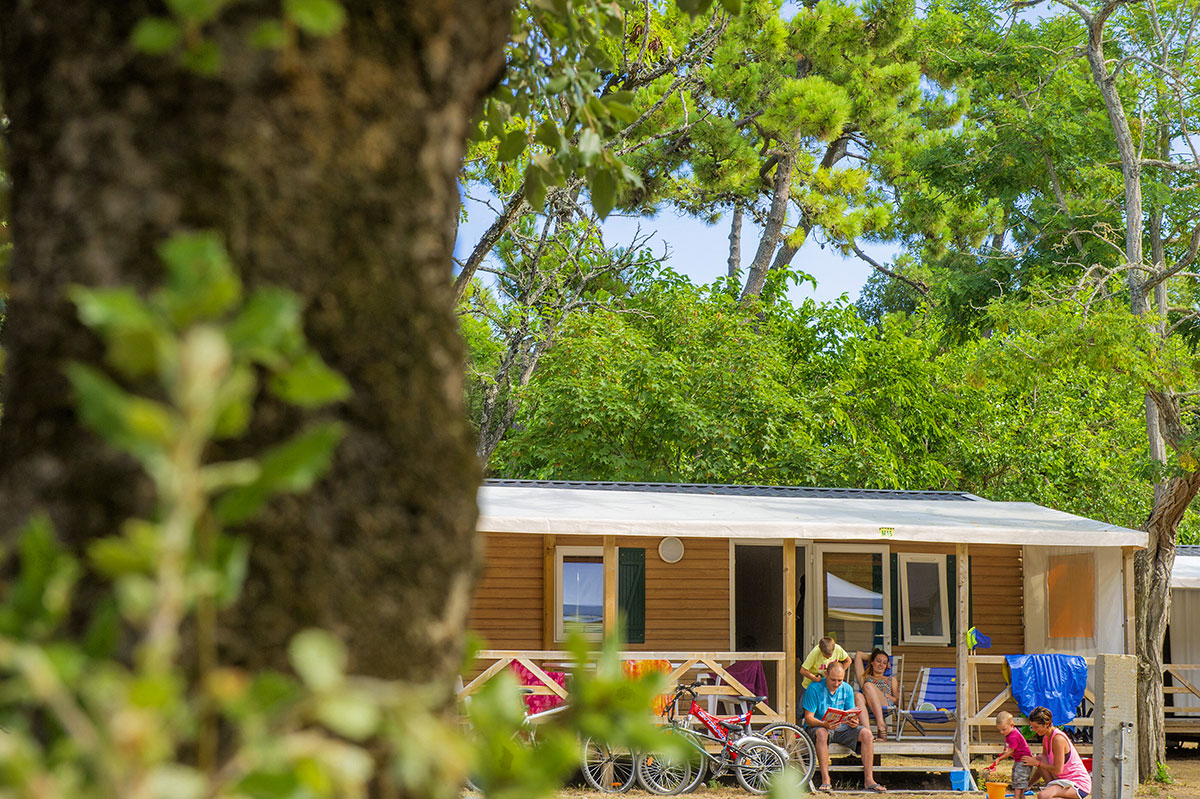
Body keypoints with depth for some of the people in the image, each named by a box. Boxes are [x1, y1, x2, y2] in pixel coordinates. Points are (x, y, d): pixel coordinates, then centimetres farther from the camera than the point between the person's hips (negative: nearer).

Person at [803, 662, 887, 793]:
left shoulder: (847, 689, 3)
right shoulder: (814, 688, -11)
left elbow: (851, 716, 6)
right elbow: (808, 718, -14)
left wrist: (853, 722, -19)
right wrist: (824, 724, -34)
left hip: (841, 728, 4)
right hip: (818, 726, -4)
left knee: (866, 734, -20)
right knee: (822, 733, -40)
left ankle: (869, 780, -20)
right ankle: (825, 780, -39)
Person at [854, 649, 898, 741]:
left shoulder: (891, 679, 35)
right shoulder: (865, 677, 36)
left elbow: (897, 700, 21)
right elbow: (858, 654, 38)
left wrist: (885, 695, 3)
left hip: (886, 705, -1)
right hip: (867, 708, 1)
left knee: (868, 686, -31)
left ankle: (881, 725, -47)